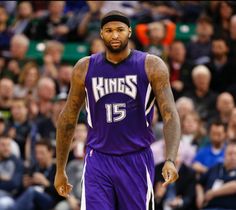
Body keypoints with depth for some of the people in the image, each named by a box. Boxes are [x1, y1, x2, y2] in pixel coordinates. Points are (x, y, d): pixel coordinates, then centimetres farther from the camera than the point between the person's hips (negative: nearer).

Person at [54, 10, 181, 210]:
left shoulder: (152, 66, -5)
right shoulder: (85, 68, 1)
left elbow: (170, 114, -12)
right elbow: (68, 118, 11)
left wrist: (170, 160, -27)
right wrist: (60, 170, 13)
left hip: (137, 161, -1)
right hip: (98, 161, 1)